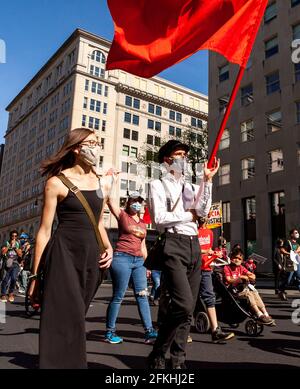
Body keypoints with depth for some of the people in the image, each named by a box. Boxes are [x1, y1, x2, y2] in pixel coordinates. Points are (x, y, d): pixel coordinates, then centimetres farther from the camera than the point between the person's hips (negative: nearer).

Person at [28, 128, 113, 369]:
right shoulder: (57, 183, -2)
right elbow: (45, 231, -3)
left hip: (91, 257, 5)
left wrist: (109, 247, 4)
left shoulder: (102, 185, 13)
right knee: (68, 319, -10)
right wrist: (36, 275, -4)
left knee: (74, 318, 12)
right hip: (64, 254, -5)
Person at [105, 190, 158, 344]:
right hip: (122, 258, -6)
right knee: (118, 296, 0)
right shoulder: (122, 215, 2)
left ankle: (149, 332, 6)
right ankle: (109, 332, 12)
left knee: (142, 296, 3)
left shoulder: (143, 224, 18)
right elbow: (109, 198, -9)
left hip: (139, 261, 6)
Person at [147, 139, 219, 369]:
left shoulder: (191, 187, 21)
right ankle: (158, 355, 0)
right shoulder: (158, 185, 3)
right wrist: (189, 215, 0)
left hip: (194, 246, 7)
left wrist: (208, 180, -2)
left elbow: (203, 211, 2)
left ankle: (178, 359, 18)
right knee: (183, 305, -19)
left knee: (188, 308, 6)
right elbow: (159, 218, -10)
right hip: (173, 246, -7)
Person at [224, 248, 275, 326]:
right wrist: (240, 277, -21)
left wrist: (247, 277, -12)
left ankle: (266, 314, -26)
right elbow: (229, 280, -17)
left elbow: (253, 276, 10)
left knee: (255, 293, -20)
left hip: (242, 288, 6)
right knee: (248, 294, -29)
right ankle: (259, 315, -33)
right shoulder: (227, 268, -3)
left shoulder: (241, 268, 16)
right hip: (232, 291, -6)